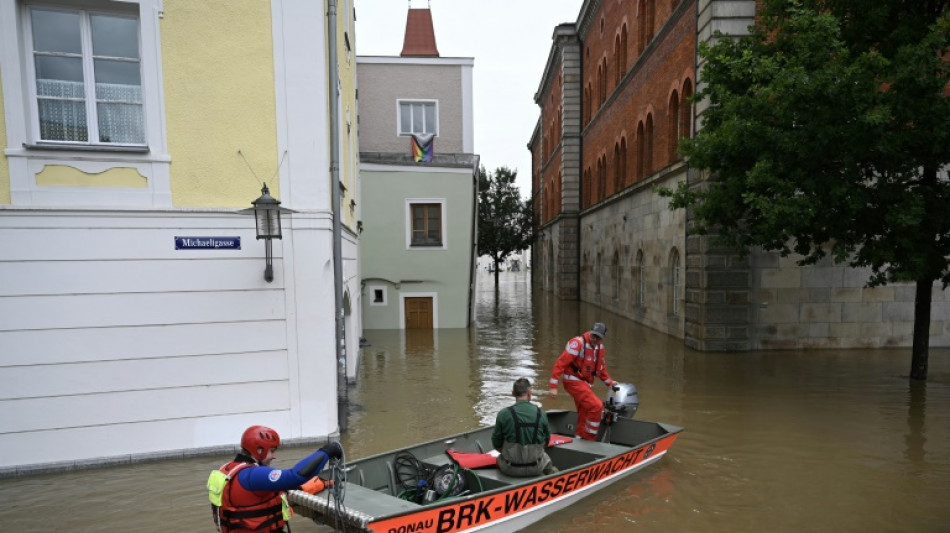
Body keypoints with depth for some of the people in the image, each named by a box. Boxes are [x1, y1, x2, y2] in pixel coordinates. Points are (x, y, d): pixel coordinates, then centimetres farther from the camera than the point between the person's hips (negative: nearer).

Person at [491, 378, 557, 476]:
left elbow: (496, 444, -6)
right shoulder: (541, 413, -10)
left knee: (500, 457, 32)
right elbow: (546, 441, 3)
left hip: (510, 469, -1)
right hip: (536, 469, 2)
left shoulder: (503, 414, -16)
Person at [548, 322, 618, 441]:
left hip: (585, 383, 8)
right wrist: (553, 385, -24)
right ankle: (588, 438, -5)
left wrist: (609, 382, 19)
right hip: (573, 381, -8)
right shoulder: (578, 343, -18)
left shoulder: (600, 348, 8)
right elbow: (561, 363, -21)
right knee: (596, 406, -19)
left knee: (584, 414, 16)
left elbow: (601, 368, 25)